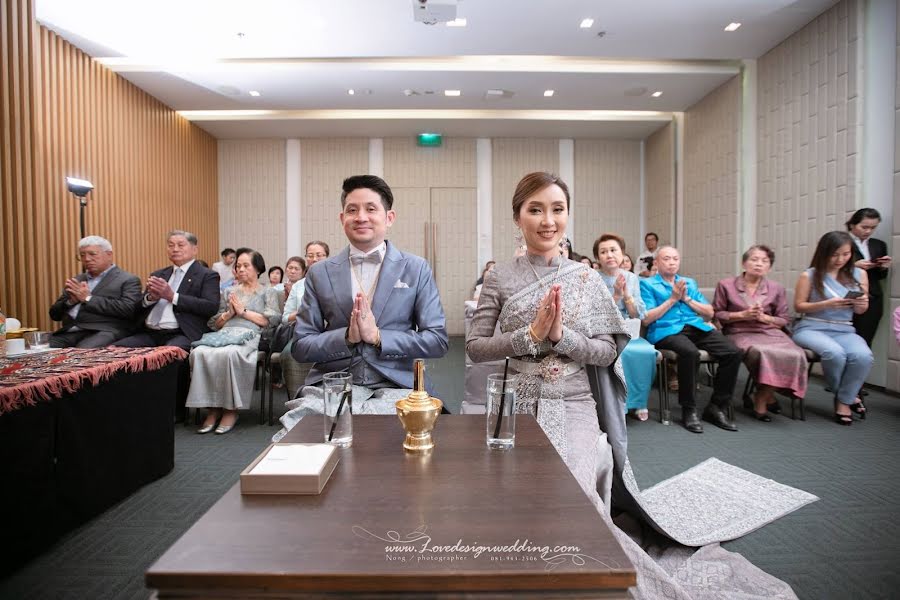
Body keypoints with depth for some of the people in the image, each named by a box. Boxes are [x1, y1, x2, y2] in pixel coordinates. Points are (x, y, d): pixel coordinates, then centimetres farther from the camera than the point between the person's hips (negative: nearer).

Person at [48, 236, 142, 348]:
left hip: (105, 332, -6)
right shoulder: (76, 280, 24)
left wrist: (88, 299, -9)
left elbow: (128, 309, -13)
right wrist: (71, 301, 0)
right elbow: (54, 314, 22)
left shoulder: (128, 280, 4)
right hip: (70, 331, 6)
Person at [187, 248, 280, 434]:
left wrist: (244, 311, 0)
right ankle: (212, 408, -21)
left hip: (249, 335, -4)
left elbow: (271, 320, 1)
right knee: (200, 353, -31)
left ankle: (231, 409, -23)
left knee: (229, 353, -38)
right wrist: (229, 313, 4)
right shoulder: (229, 291, 29)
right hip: (225, 333, 4)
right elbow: (214, 323, 23)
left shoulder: (268, 292, 19)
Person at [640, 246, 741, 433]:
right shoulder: (647, 284, 10)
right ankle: (688, 410, -20)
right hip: (666, 330, -5)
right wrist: (672, 299, -4)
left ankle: (716, 408, -6)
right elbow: (646, 318, -3)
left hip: (697, 327, 6)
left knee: (733, 352, -20)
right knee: (690, 352, -37)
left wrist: (687, 298, 3)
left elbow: (709, 313, 18)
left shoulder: (690, 283, 25)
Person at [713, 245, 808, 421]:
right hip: (740, 333, -3)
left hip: (770, 332, 3)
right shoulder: (726, 285, 5)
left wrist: (764, 317, -8)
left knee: (794, 355, -28)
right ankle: (768, 395, -6)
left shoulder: (777, 289, 12)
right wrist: (742, 315, -9)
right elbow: (716, 315, 4)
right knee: (761, 352, -36)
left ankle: (761, 398, -6)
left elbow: (784, 320, 13)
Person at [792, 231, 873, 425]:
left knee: (864, 356, -29)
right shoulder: (809, 275, -4)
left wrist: (862, 305, -8)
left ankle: (844, 401, -5)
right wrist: (826, 304, -17)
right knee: (835, 353, -34)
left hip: (844, 331, 4)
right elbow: (798, 306, -3)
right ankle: (849, 396, -2)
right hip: (811, 329, -3)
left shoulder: (859, 274, 8)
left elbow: (860, 311, 16)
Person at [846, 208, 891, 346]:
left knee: (865, 341, 2)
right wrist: (854, 266, -15)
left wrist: (884, 267, -1)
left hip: (873, 300, 5)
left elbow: (880, 276, 19)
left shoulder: (879, 245, 15)